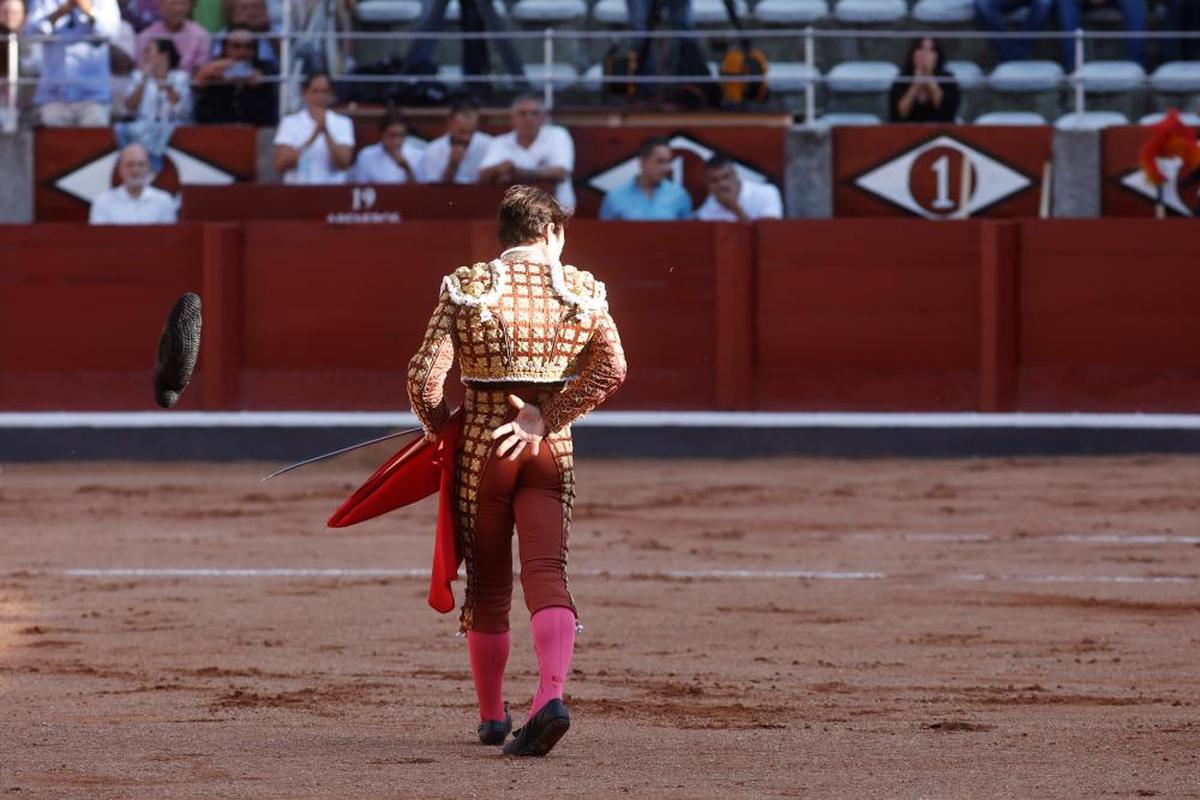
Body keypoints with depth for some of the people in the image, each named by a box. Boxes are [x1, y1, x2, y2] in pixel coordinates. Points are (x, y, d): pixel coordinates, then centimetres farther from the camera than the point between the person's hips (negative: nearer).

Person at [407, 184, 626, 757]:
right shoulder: (580, 290, 1)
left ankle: (492, 716, 22)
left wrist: (436, 425, 8)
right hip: (551, 451, 0)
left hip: (481, 447, 0)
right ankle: (550, 697, -30)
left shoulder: (466, 287, -3)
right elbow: (612, 369, -10)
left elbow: (425, 376, -11)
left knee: (487, 585, 12)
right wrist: (547, 419, -8)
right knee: (547, 575, -6)